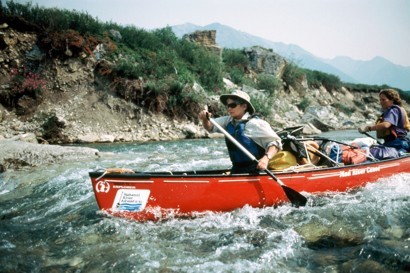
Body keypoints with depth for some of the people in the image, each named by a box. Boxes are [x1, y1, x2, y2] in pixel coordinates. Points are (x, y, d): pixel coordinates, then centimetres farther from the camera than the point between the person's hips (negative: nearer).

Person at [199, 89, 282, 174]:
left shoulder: (256, 123, -13)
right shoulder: (228, 121, 7)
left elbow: (275, 143, -15)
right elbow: (210, 127, 12)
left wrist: (266, 158, -32)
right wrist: (205, 119, -10)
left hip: (255, 171, -6)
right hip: (236, 170, 6)